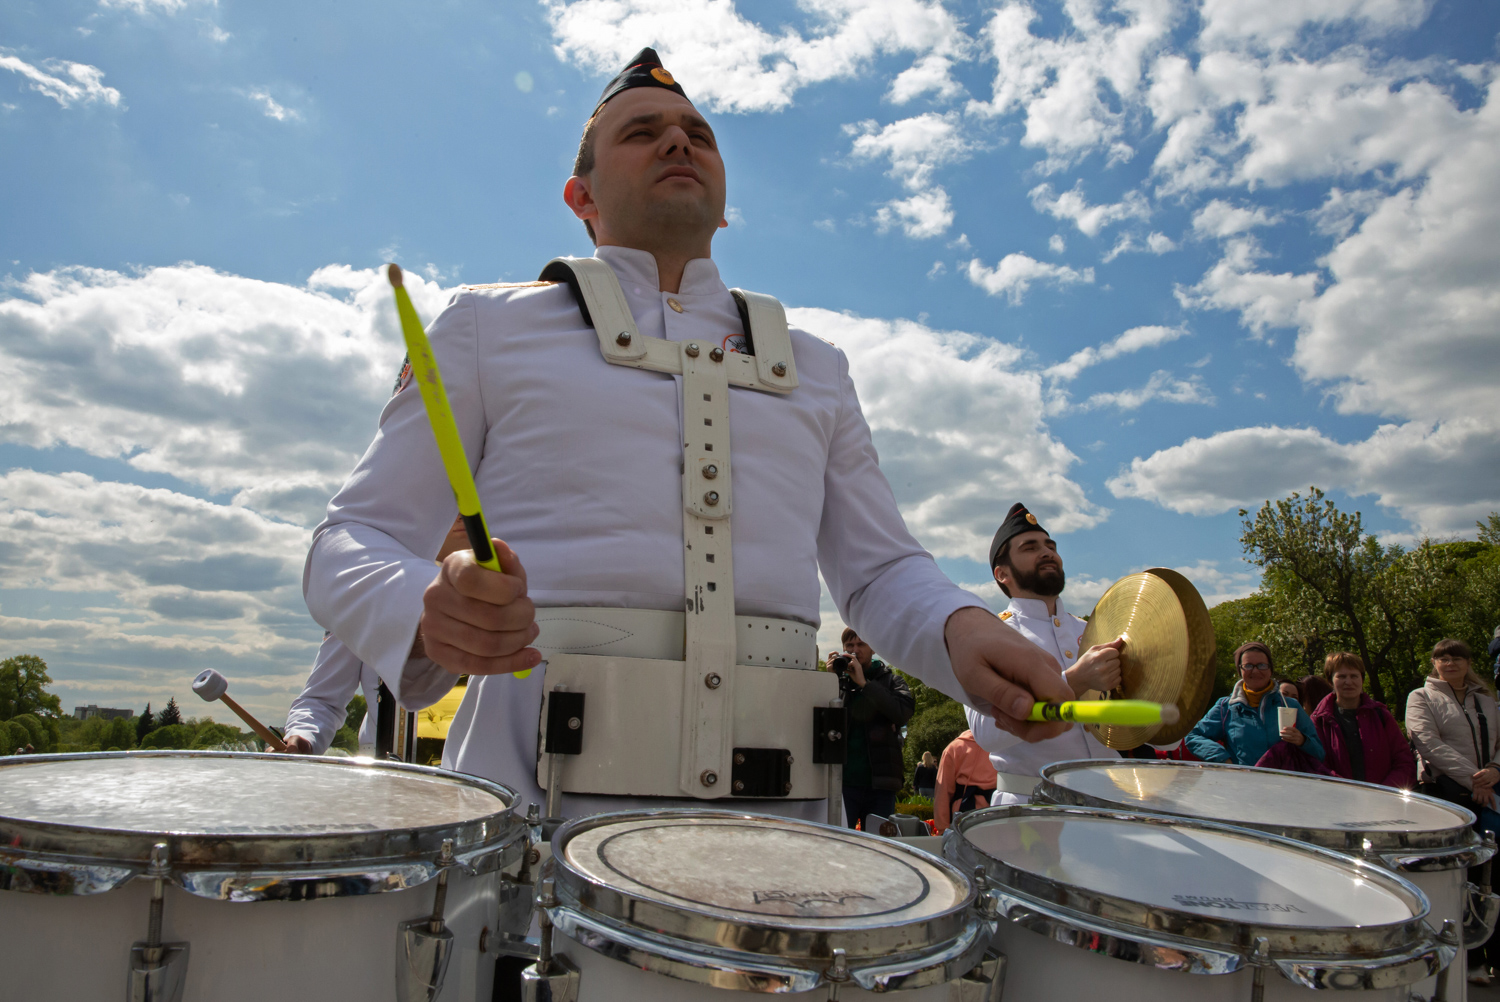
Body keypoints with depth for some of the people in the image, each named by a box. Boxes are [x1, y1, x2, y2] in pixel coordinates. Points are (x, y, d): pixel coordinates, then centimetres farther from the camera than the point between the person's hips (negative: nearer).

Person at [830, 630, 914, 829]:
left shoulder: (890, 681, 9)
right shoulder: (837, 681, 10)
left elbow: (903, 712, -12)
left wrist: (864, 683, -12)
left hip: (879, 784, 0)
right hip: (842, 782, 0)